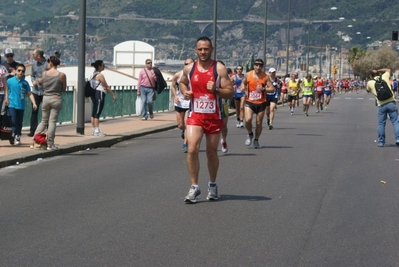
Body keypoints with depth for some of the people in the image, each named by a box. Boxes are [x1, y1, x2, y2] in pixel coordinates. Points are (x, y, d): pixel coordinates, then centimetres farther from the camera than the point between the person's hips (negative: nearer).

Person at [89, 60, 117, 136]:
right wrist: (113, 95, -9)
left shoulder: (93, 75, 15)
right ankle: (97, 131, -11)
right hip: (99, 94, -10)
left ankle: (93, 130, 14)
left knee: (94, 113, 11)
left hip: (94, 94, 10)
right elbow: (106, 87, -13)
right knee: (97, 113, -10)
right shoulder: (100, 75, -13)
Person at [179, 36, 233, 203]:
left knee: (212, 152, 11)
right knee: (192, 149, -15)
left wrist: (216, 90, -25)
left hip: (214, 117, -1)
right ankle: (194, 187, -7)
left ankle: (213, 185, 31)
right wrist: (185, 92, 1)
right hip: (195, 115, 1)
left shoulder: (219, 69, -6)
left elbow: (230, 93, -7)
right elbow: (182, 83, 22)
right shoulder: (189, 69, 2)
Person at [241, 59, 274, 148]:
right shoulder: (248, 75, -1)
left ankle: (256, 140, 27)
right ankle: (250, 134, 12)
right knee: (248, 120, -18)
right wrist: (243, 87, -6)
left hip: (261, 103, 0)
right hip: (249, 101, 0)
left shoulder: (265, 77, -6)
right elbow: (243, 83, 18)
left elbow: (272, 89, -6)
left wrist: (263, 89, -23)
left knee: (259, 123, 6)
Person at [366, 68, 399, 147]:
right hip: (391, 102, 0)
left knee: (381, 124, 9)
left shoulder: (370, 83, 7)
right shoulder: (384, 77, 9)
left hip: (381, 105, 0)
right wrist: (378, 70, 31)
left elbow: (368, 90, 28)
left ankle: (381, 142, 12)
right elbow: (388, 70, 31)